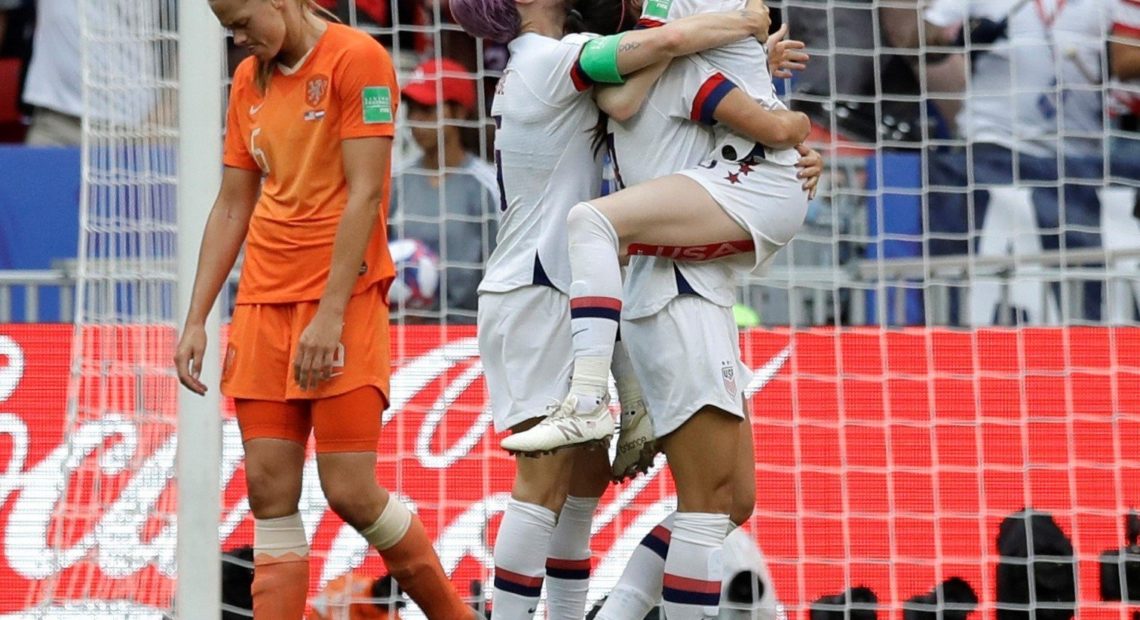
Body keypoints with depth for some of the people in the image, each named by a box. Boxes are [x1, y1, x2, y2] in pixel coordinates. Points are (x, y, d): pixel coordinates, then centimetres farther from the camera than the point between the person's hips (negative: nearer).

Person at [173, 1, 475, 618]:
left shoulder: (357, 59, -7)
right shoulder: (249, 81, 14)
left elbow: (364, 194, -13)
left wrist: (330, 313, -18)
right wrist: (196, 320, 12)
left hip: (344, 303, -6)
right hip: (263, 302, 6)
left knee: (351, 492, -9)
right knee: (269, 491, -1)